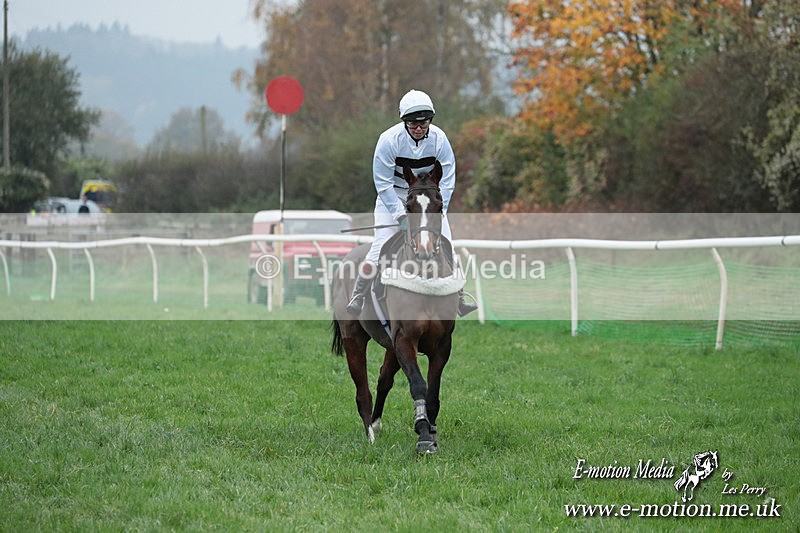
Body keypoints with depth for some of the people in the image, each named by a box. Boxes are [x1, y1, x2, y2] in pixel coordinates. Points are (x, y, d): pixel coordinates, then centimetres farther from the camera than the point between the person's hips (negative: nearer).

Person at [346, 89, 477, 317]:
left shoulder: (438, 138, -16)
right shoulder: (389, 139, -23)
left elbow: (447, 179, -8)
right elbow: (382, 182, -18)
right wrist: (401, 215, -23)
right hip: (393, 195, -3)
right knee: (381, 245, -15)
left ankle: (459, 298, 6)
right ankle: (357, 298, -5)